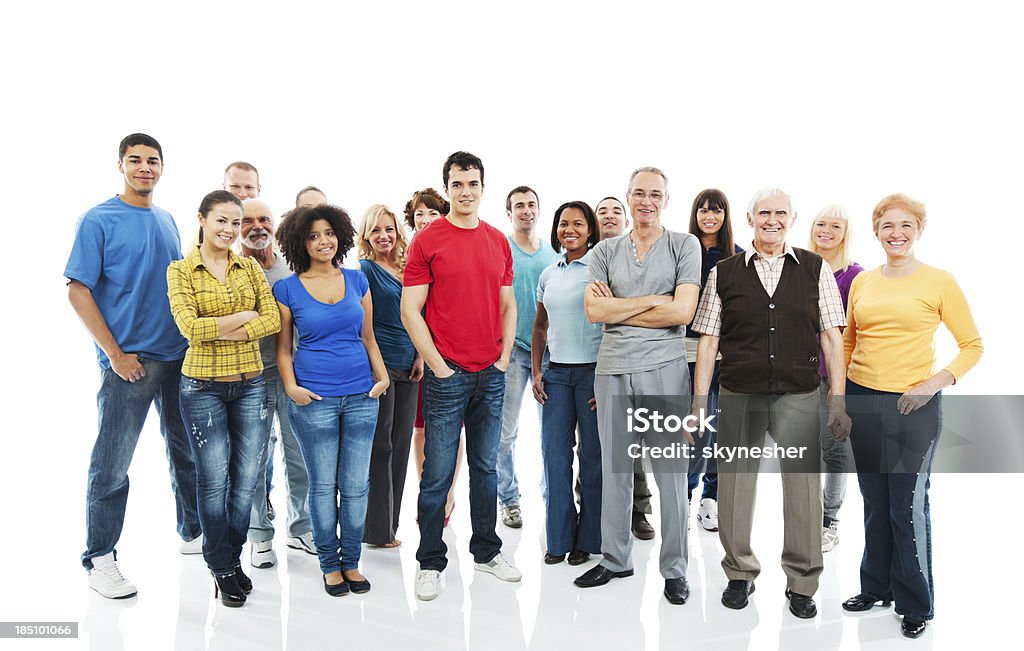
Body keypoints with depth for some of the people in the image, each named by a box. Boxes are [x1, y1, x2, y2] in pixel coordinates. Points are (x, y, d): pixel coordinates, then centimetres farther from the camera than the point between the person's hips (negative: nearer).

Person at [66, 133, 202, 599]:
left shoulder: (167, 221, 12)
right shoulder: (98, 220, -5)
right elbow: (78, 290, -9)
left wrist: (193, 339, 8)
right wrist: (115, 354, -14)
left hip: (179, 356, 6)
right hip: (130, 361, -6)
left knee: (188, 451, 14)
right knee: (112, 463, 0)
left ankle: (193, 533, 30)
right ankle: (99, 557, 14)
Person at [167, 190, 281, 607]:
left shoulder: (250, 268, 7)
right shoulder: (180, 271, -2)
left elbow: (273, 320, -5)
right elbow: (189, 327, -14)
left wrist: (221, 331, -15)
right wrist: (246, 315, -12)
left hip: (250, 384, 3)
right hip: (203, 388, -3)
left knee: (246, 479, 8)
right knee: (214, 479, 3)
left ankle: (234, 559, 28)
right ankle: (221, 568, 21)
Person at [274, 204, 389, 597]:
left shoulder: (356, 280, 7)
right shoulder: (287, 290, 0)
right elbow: (283, 347, 5)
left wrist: (381, 376, 2)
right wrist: (290, 386, -8)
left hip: (361, 396, 2)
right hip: (314, 399, -2)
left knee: (356, 485, 7)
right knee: (323, 485, 6)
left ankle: (351, 561, 23)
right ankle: (329, 564, 22)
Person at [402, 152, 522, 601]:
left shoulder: (498, 242, 10)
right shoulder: (427, 240, -4)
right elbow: (410, 310, -7)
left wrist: (505, 356, 5)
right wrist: (438, 365, -11)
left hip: (492, 375, 5)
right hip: (446, 375, -4)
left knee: (485, 467, 15)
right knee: (438, 474, 2)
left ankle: (487, 551, 29)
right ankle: (431, 563, 17)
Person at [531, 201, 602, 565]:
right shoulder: (548, 275, 12)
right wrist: (536, 371, 8)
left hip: (593, 371, -5)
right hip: (556, 372, 5)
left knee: (593, 456, 4)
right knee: (554, 454, 5)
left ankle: (587, 540, 17)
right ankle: (559, 538, 17)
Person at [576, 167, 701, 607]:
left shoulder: (684, 245, 3)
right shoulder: (605, 251, 11)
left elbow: (682, 311, -10)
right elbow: (593, 310, -3)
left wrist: (618, 307, -5)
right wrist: (652, 301, -7)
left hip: (664, 369, -3)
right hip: (612, 370, 3)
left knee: (670, 472, 3)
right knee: (614, 469, 11)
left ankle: (674, 568, 17)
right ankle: (615, 559, 26)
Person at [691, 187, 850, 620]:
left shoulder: (816, 270, 7)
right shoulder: (723, 274, 6)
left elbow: (831, 337, 6)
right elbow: (708, 341, 5)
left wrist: (837, 400, -1)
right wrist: (699, 405, 1)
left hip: (799, 395, 0)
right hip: (738, 396, 1)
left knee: (803, 489, 3)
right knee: (734, 486, 6)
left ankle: (801, 583, 22)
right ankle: (740, 574, 26)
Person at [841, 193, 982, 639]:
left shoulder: (939, 281, -4)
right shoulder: (862, 282, 8)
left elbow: (973, 346, -2)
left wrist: (937, 381, -15)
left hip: (913, 406, -4)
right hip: (862, 401, 4)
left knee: (909, 506, -1)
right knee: (875, 502, 15)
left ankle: (915, 604, 18)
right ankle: (876, 587, 31)